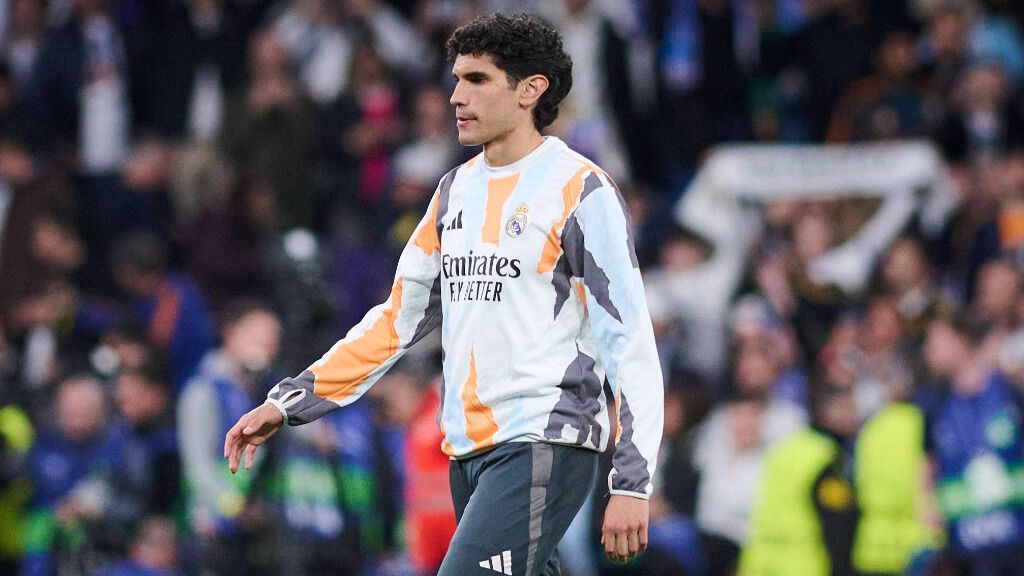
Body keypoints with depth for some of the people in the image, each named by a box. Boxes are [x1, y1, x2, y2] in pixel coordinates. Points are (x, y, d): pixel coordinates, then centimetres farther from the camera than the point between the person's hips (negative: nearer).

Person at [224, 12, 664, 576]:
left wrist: (631, 484, -17)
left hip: (543, 448, -7)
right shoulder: (457, 190, 16)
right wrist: (287, 403, 15)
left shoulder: (580, 191, -6)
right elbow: (398, 317, 22)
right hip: (468, 452, 7)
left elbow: (630, 342, -10)